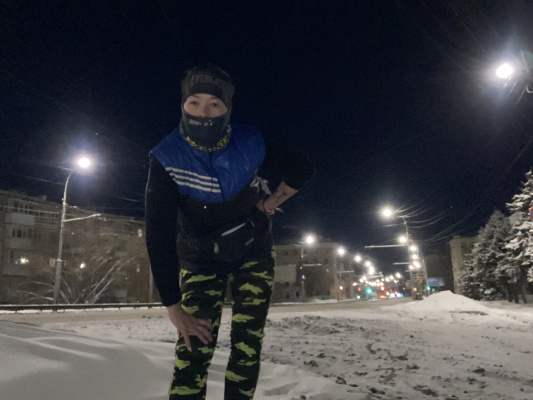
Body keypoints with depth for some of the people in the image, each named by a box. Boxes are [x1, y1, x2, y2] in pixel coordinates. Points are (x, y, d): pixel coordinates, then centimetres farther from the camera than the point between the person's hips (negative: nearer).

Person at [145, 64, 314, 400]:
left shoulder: (250, 145, -19)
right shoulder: (166, 159, -23)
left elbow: (302, 167, -2)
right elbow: (159, 237, -25)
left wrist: (272, 202, -6)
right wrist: (175, 308, -27)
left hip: (254, 254, 2)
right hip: (200, 260, -1)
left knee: (248, 346, 0)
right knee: (194, 348, -13)